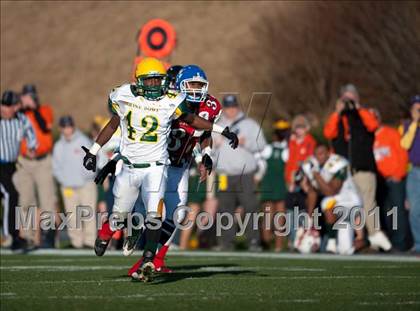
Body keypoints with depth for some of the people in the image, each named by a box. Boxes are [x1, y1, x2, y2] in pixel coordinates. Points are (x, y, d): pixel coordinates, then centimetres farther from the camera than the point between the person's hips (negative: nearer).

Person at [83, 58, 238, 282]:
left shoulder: (170, 103, -8)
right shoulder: (124, 98, -5)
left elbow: (191, 120, 9)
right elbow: (113, 124, 12)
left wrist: (223, 131, 9)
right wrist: (93, 151, 14)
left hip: (155, 168, -1)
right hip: (129, 168, 2)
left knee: (154, 215, -18)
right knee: (120, 215, 14)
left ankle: (148, 261, -13)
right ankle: (105, 232, 47)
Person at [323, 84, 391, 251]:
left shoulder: (364, 115, 14)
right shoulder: (336, 118, 17)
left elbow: (373, 125, -9)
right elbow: (328, 133, -2)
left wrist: (359, 108, -7)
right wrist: (338, 112, -5)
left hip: (364, 168, -2)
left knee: (368, 202, -16)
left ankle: (374, 234, -18)